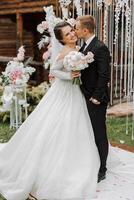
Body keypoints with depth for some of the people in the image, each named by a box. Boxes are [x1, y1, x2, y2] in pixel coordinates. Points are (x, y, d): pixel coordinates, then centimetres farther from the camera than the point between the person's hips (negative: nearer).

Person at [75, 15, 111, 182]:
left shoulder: (100, 48, -17)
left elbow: (104, 75, -20)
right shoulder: (84, 47, 10)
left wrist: (96, 97, -19)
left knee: (99, 135, 3)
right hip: (86, 98, 9)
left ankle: (101, 171, 16)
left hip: (96, 100, -9)